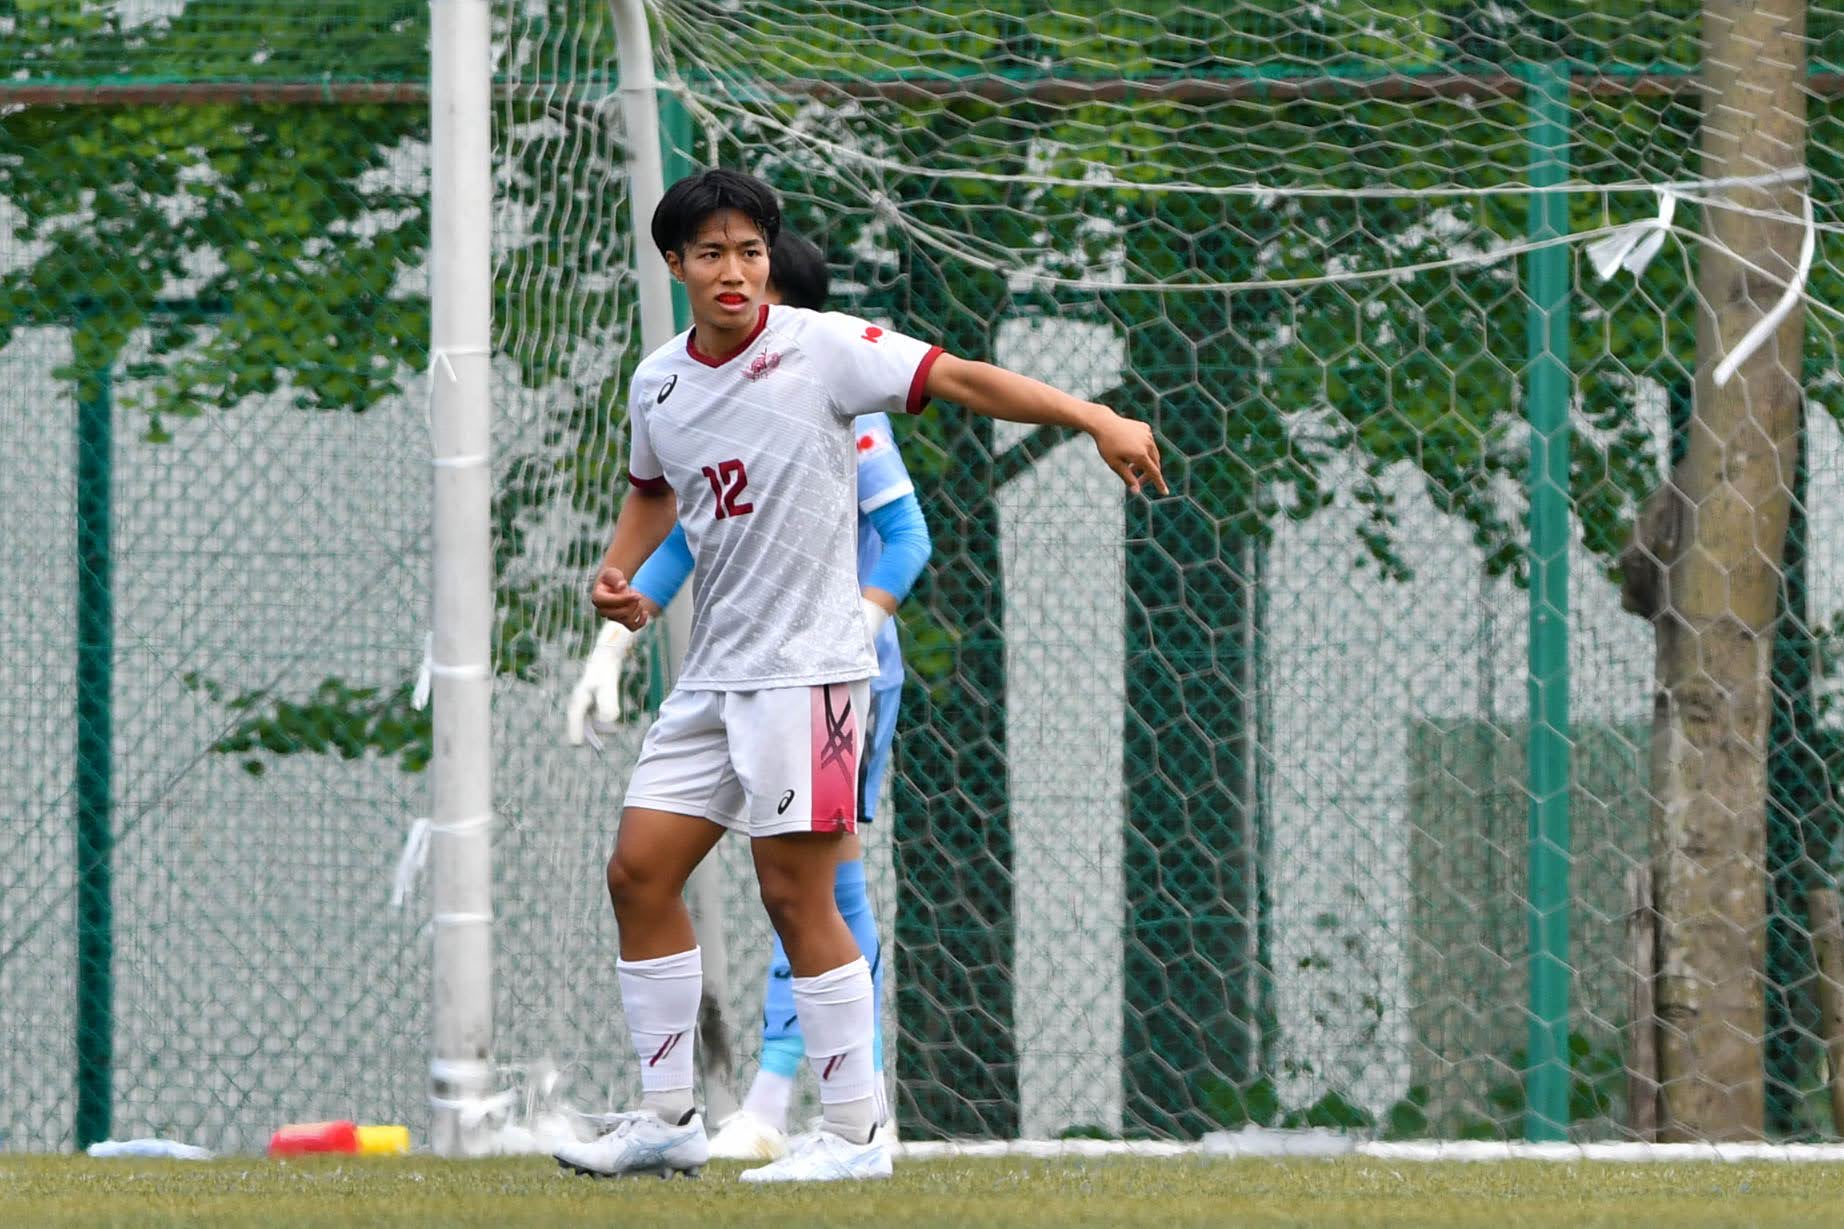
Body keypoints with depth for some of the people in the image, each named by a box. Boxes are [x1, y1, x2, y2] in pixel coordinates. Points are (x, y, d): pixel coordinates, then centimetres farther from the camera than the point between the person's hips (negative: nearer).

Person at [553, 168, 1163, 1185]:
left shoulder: (820, 348, -10)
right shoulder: (658, 383, 9)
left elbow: (960, 379, -16)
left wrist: (1096, 419, -26)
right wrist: (619, 570, 10)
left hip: (807, 664, -7)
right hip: (713, 672, 7)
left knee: (796, 893, -9)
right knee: (639, 871, 4)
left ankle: (854, 1132, -2)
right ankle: (666, 1120, 13)